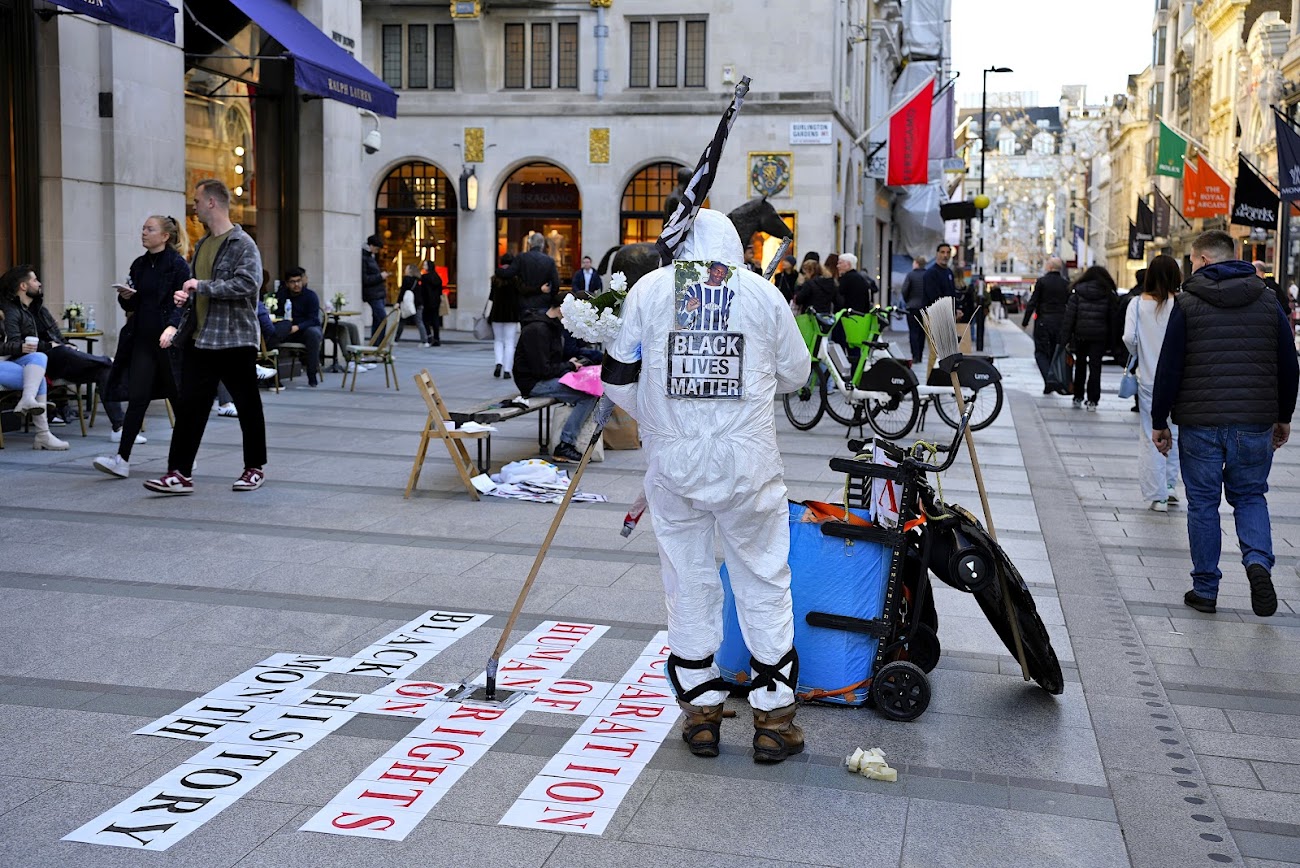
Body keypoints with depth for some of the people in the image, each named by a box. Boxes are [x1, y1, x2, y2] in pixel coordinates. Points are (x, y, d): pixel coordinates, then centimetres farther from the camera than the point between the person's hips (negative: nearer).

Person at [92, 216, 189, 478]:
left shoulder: (178, 265, -7)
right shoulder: (139, 265, 12)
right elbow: (132, 306, 19)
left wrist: (173, 327, -29)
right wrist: (125, 296, -3)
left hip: (169, 341, -5)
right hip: (142, 340, 5)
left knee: (177, 397, 8)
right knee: (137, 397, -3)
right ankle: (122, 459, -7)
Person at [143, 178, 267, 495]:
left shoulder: (242, 245, -9)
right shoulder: (202, 244, 17)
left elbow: (246, 284, -23)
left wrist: (202, 286, -20)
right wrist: (187, 297, 7)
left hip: (234, 340, -7)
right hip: (199, 339, 7)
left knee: (248, 407, 6)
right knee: (189, 406, 1)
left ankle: (255, 468, 20)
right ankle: (180, 474, 1)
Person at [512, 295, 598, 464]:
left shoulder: (554, 325, 14)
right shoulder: (538, 330, -18)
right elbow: (543, 369, -21)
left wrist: (571, 363, 7)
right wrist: (569, 365, -8)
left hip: (547, 377, 10)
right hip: (533, 383, -10)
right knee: (589, 396, -22)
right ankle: (565, 446, -19)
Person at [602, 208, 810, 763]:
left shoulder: (650, 288, 3)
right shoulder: (763, 293, 3)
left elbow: (619, 375, 5)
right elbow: (796, 374, 12)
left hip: (672, 460, 1)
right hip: (747, 458, -1)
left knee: (688, 583, 11)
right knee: (764, 581, 9)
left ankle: (701, 714, 19)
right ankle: (773, 717, 13)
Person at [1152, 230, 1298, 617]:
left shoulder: (1187, 303, -4)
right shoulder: (1268, 300, 6)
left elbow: (1169, 368, -6)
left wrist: (1159, 421, 1)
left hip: (1200, 423, -2)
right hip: (1255, 423, 3)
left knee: (1203, 503, 7)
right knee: (1250, 496, 16)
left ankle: (1205, 589, 11)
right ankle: (1258, 560, -9)